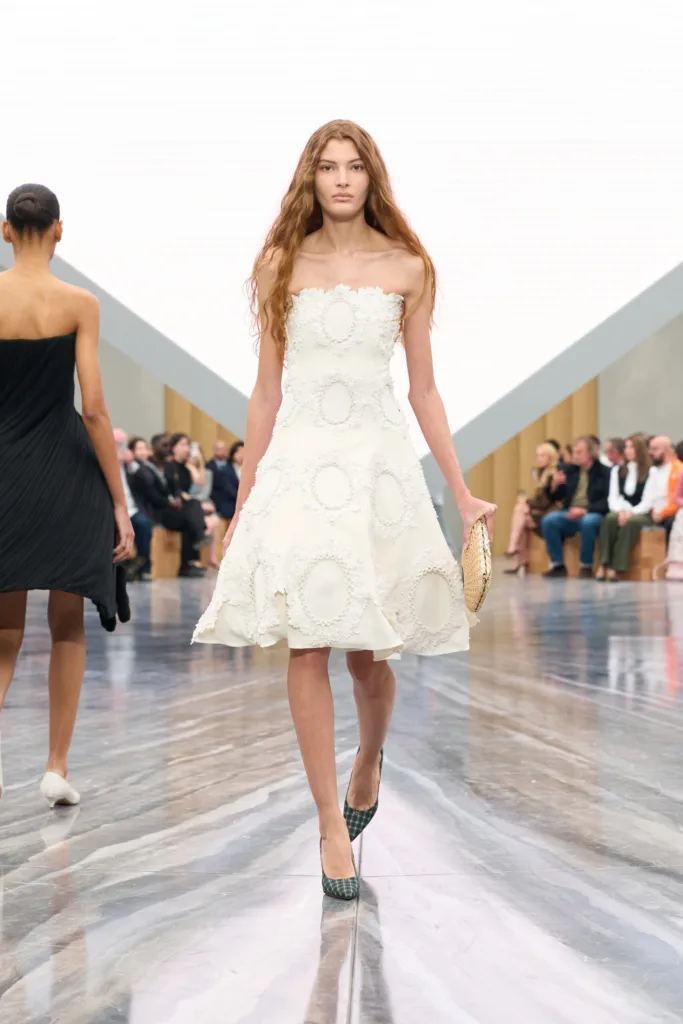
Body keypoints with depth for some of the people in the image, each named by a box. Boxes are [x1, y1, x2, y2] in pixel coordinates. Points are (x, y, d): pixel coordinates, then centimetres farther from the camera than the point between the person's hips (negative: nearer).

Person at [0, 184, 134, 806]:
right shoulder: (79, 304, -8)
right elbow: (94, 409, -10)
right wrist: (120, 501, -5)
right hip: (68, 472, -1)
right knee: (68, 627, 13)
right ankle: (58, 767, 13)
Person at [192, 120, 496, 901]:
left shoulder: (407, 270, 5)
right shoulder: (283, 266, 6)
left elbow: (423, 391, 8)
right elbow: (266, 390, 8)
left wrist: (461, 492, 5)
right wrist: (244, 503, 9)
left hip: (378, 462, 0)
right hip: (299, 462, 0)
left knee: (367, 653, 4)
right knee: (307, 646, -5)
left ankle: (369, 761, 36)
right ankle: (333, 828, 3)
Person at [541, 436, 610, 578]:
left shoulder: (604, 472, -3)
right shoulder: (570, 471, 13)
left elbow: (607, 501, -12)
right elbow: (557, 497, 18)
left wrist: (585, 510, -23)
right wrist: (555, 485, -4)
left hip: (593, 514, -5)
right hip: (570, 514, 5)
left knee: (588, 522, -38)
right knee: (548, 520, -21)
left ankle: (586, 566, -20)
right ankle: (557, 565, -12)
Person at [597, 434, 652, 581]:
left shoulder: (650, 472, -2)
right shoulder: (617, 471, 16)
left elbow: (648, 501, -8)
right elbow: (613, 497, 8)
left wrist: (631, 512, -22)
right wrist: (620, 511, -13)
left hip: (642, 514, -3)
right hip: (621, 512, 4)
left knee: (631, 522, -37)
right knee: (609, 518, -31)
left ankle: (616, 567, -42)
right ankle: (604, 564, -40)